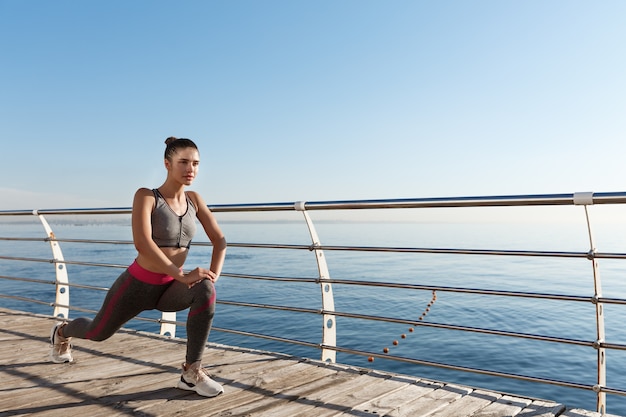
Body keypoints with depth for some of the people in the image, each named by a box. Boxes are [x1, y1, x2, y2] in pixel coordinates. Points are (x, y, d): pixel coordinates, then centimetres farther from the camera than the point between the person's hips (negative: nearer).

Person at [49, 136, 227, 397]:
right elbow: (142, 243, -34)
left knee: (205, 291, -31)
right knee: (98, 332, 22)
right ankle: (62, 332, 61)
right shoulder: (145, 196, -19)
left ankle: (192, 373, -19)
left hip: (168, 289, 3)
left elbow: (220, 241, -4)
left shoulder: (194, 199, -4)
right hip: (137, 286, -3)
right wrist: (182, 275, -38)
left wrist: (213, 275, -21)